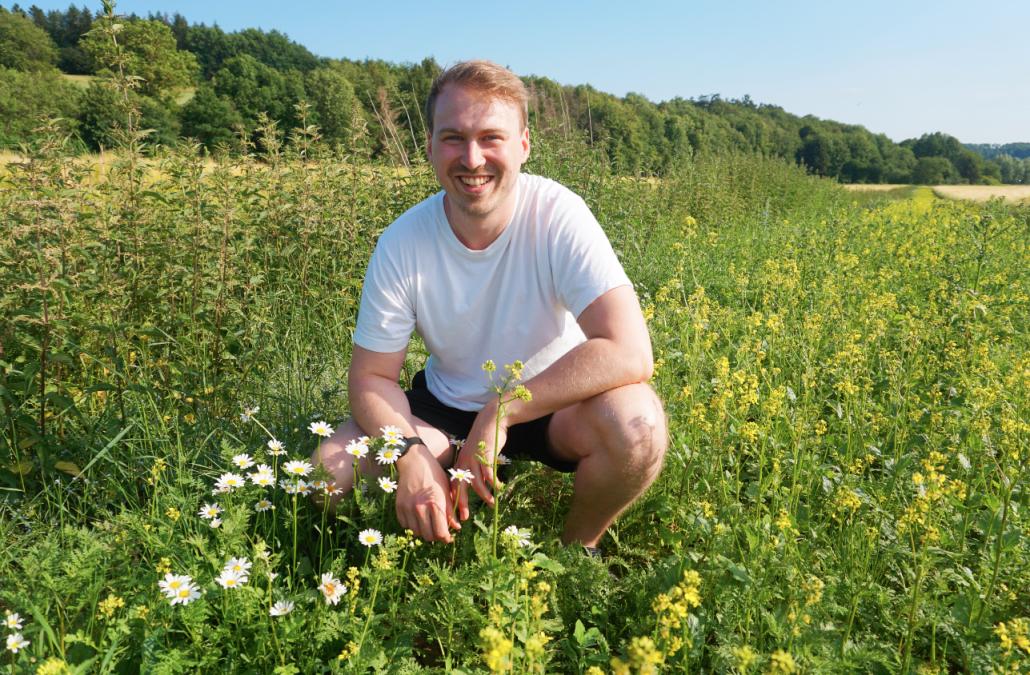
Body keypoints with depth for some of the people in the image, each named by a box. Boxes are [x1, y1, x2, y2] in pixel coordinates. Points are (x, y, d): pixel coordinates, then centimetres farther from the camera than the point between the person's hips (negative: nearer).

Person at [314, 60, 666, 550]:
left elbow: (630, 354, -32)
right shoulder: (401, 246, -15)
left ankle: (577, 545, -1)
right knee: (329, 472, -17)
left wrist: (502, 412, -30)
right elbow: (372, 376, -8)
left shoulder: (557, 216, -23)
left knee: (637, 422, -33)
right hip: (446, 408, 3)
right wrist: (411, 452, -29)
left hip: (552, 405, -2)